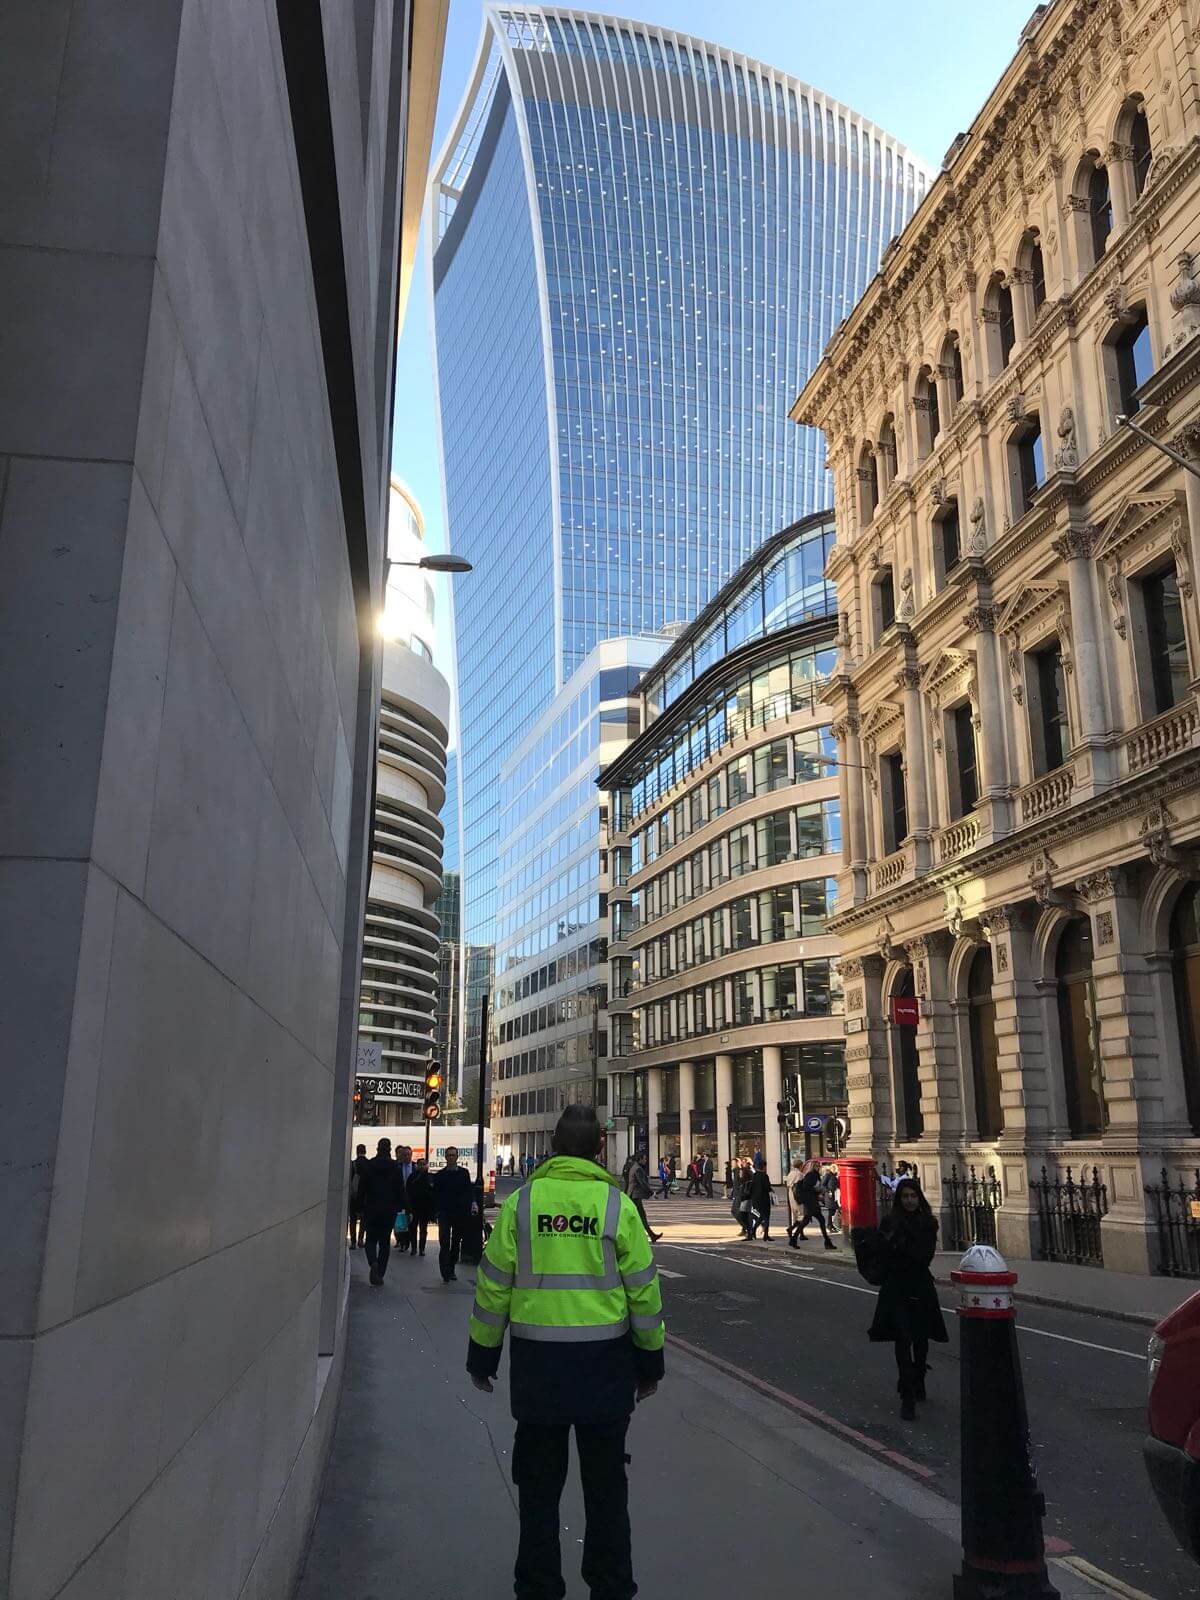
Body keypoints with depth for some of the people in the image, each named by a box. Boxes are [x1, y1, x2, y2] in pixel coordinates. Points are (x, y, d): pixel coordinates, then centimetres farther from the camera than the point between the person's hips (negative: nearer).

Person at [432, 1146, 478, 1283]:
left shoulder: (464, 1173, 6)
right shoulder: (440, 1175, 5)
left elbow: (469, 1190, 4)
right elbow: (435, 1195, 6)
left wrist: (473, 1202, -13)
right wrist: (436, 1212, 0)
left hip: (460, 1213, 2)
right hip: (444, 1213, -2)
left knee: (456, 1243, 10)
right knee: (444, 1244, -10)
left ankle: (451, 1270, 24)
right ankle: (445, 1273, -11)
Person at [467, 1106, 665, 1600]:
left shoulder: (521, 1202, -4)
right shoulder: (617, 1205, -6)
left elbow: (492, 1285, -1)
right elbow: (644, 1288, -3)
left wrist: (482, 1355, 10)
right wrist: (650, 1360, 9)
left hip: (536, 1360, 1)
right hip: (605, 1362, 0)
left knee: (538, 1481, 16)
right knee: (605, 1481, 15)